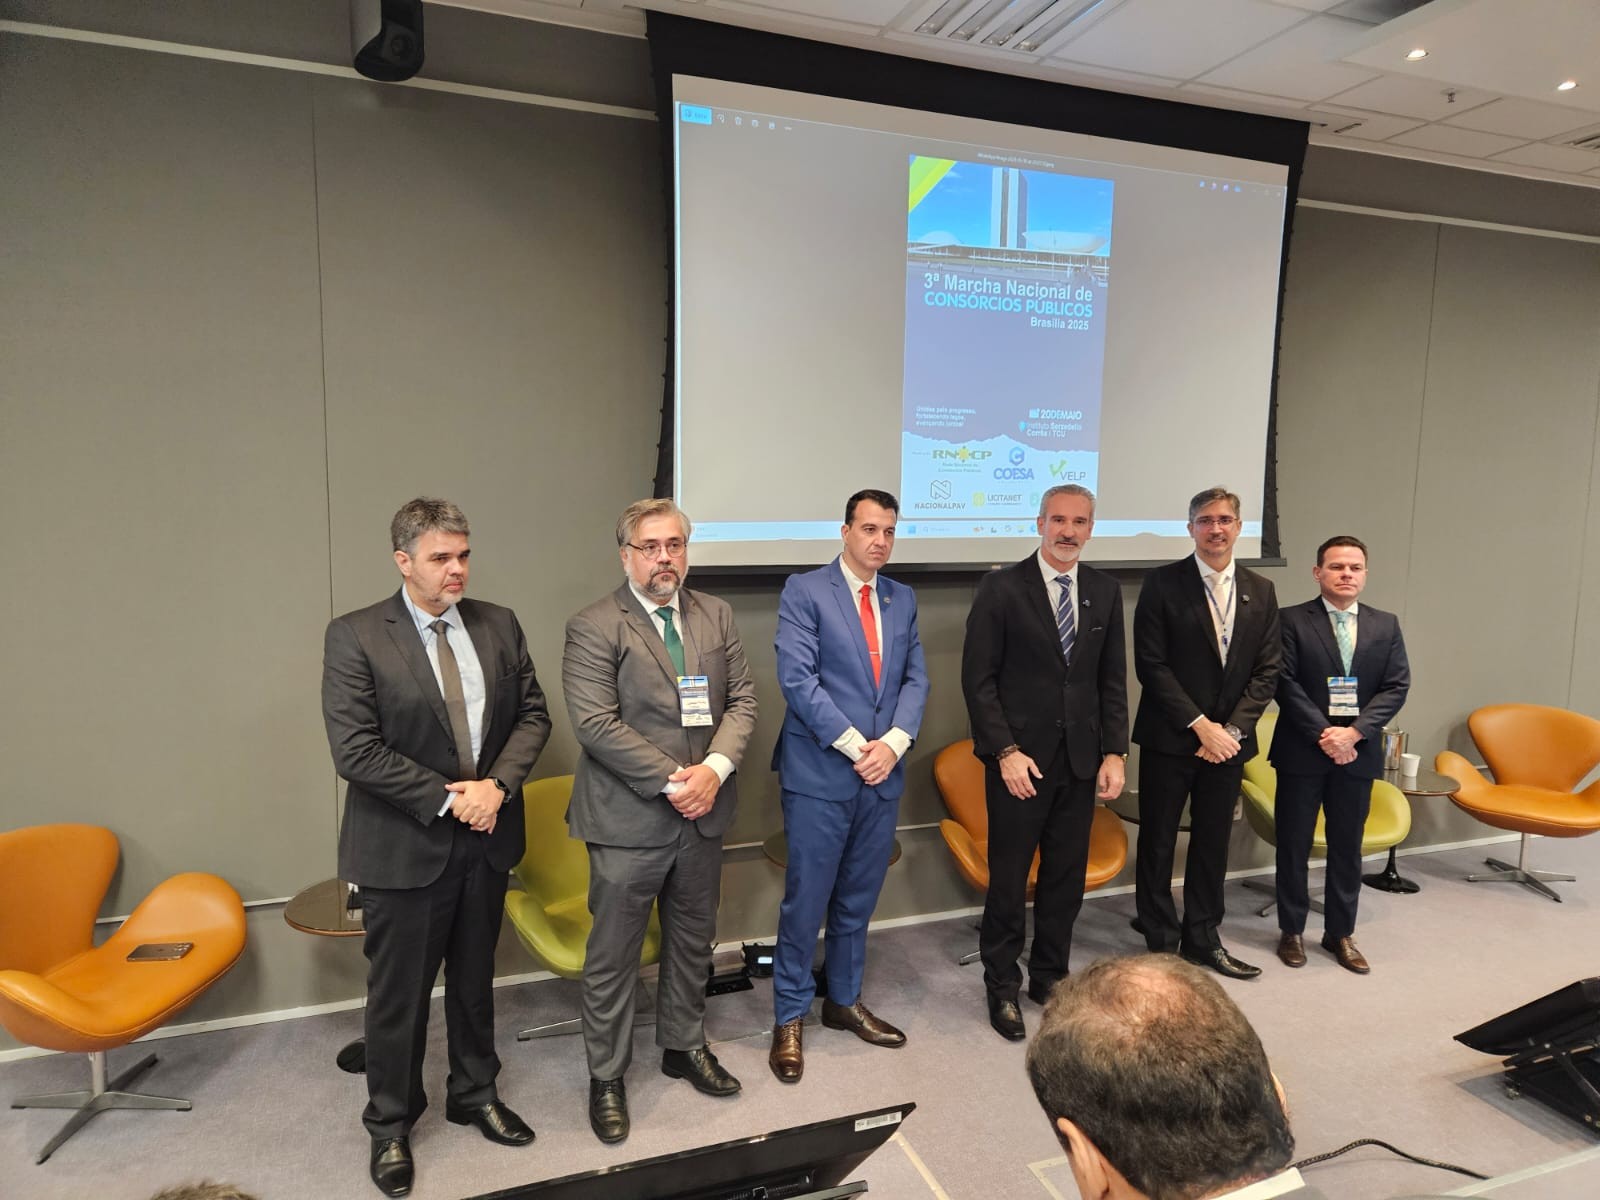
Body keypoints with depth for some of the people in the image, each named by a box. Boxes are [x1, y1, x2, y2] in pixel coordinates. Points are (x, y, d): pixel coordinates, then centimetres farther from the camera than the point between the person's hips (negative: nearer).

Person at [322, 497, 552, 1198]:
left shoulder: (499, 626, 1)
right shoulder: (355, 637, -12)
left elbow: (532, 714, 3)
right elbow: (355, 751, -18)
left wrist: (497, 784, -13)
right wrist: (447, 799, -18)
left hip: (486, 838, 4)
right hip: (405, 847, -4)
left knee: (475, 979, 21)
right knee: (398, 995, 12)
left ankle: (475, 1094, 43)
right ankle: (390, 1125, 34)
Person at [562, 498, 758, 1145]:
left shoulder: (716, 615, 6)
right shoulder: (593, 628, -11)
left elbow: (741, 698, 4)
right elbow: (596, 724, -18)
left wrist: (714, 768, -13)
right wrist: (674, 781, -19)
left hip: (703, 813, 5)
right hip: (628, 820, -5)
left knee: (693, 940, 20)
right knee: (613, 956, 8)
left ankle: (684, 1046, 41)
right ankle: (606, 1076, 28)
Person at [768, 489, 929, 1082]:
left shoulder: (902, 598, 11)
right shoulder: (804, 591, -6)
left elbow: (915, 678, 8)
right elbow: (797, 678, -14)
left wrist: (893, 743, -9)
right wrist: (855, 746, -15)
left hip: (883, 773, 5)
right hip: (820, 774, -5)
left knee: (858, 899, 16)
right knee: (806, 900, 3)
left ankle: (845, 1001, 34)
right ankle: (789, 1018, 20)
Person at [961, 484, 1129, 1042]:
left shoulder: (1105, 591, 7)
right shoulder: (1002, 588, -7)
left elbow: (1113, 679, 9)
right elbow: (978, 678, -8)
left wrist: (1114, 753, 2)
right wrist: (1006, 752, -14)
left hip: (1081, 760, 4)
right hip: (1019, 760, -4)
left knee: (1067, 877, 13)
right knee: (1009, 880, 6)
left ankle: (1049, 976, 31)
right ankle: (1002, 986, 23)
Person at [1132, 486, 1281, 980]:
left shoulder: (1260, 592, 7)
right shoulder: (1162, 584, -6)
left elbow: (1267, 671, 5)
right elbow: (1151, 664, -11)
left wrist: (1232, 729, -7)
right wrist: (1200, 726, -14)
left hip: (1228, 739, 4)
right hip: (1170, 737, -4)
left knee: (1213, 841, 14)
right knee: (1158, 842, 5)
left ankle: (1202, 939, 28)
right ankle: (1160, 942, 19)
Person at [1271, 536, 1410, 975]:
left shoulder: (1385, 625, 7)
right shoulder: (1292, 620, -4)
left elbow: (1397, 686, 0)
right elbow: (1286, 683, -10)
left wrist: (1354, 732, -13)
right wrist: (1323, 735, -16)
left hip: (1357, 753, 3)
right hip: (1302, 752, -3)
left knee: (1347, 847, 12)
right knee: (1293, 845, 7)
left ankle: (1340, 933, 26)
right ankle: (1292, 931, 20)